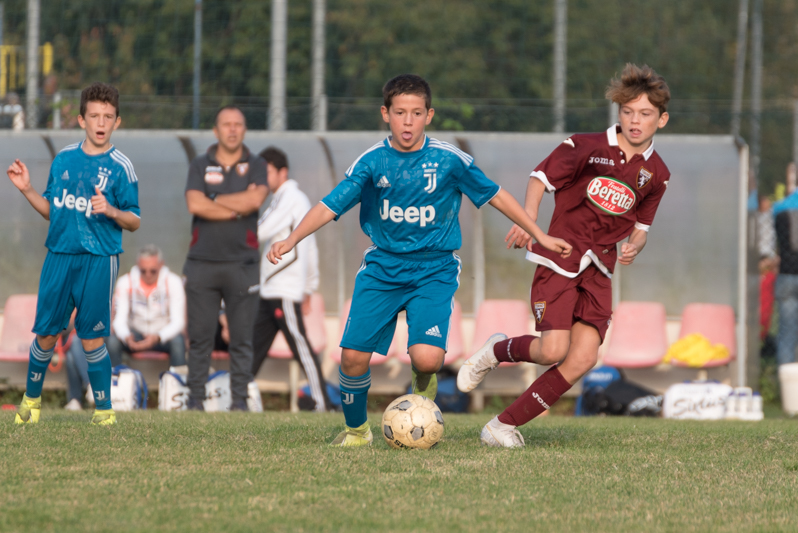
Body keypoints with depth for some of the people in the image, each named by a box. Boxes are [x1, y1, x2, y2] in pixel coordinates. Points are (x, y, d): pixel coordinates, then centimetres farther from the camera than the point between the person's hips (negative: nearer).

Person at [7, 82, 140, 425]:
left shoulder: (120, 167, -3)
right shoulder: (63, 159, 8)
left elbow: (134, 222, -2)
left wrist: (110, 210, -21)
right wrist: (26, 189, 2)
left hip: (98, 259, -4)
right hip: (59, 255, 4)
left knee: (91, 338, -4)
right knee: (46, 334, 7)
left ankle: (104, 410, 8)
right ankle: (31, 399, 27)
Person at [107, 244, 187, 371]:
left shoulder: (173, 282, -12)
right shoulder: (125, 283, -9)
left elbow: (178, 321, -17)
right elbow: (119, 319, -13)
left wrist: (157, 337, -37)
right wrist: (127, 337, -37)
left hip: (163, 335, -1)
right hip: (136, 334, 1)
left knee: (177, 340, -35)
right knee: (112, 340, -30)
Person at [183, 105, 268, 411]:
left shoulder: (256, 167, 8)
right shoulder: (200, 166, 9)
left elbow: (255, 199, -12)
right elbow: (195, 205, -8)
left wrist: (214, 200, -5)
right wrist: (238, 207, -7)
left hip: (241, 263, 0)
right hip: (202, 262, 1)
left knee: (242, 338, -1)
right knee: (199, 337, 0)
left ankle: (240, 401, 2)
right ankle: (195, 400, 4)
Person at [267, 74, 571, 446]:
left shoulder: (449, 160, -9)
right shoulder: (373, 161, -6)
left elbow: (494, 195, 3)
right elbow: (330, 206, -8)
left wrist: (541, 237, 8)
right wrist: (290, 241, -23)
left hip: (434, 271, -2)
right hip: (382, 268, 2)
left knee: (426, 357, -23)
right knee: (353, 355, -9)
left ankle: (423, 402, 14)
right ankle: (355, 430, 19)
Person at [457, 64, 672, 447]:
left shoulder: (655, 174, 8)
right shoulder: (588, 147, -6)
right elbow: (542, 176, 0)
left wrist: (634, 246, -4)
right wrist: (528, 218, -17)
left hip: (598, 270, 4)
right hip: (561, 257, -4)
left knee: (583, 359, -11)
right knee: (553, 350, -19)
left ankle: (504, 425, -1)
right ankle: (497, 351, 16)